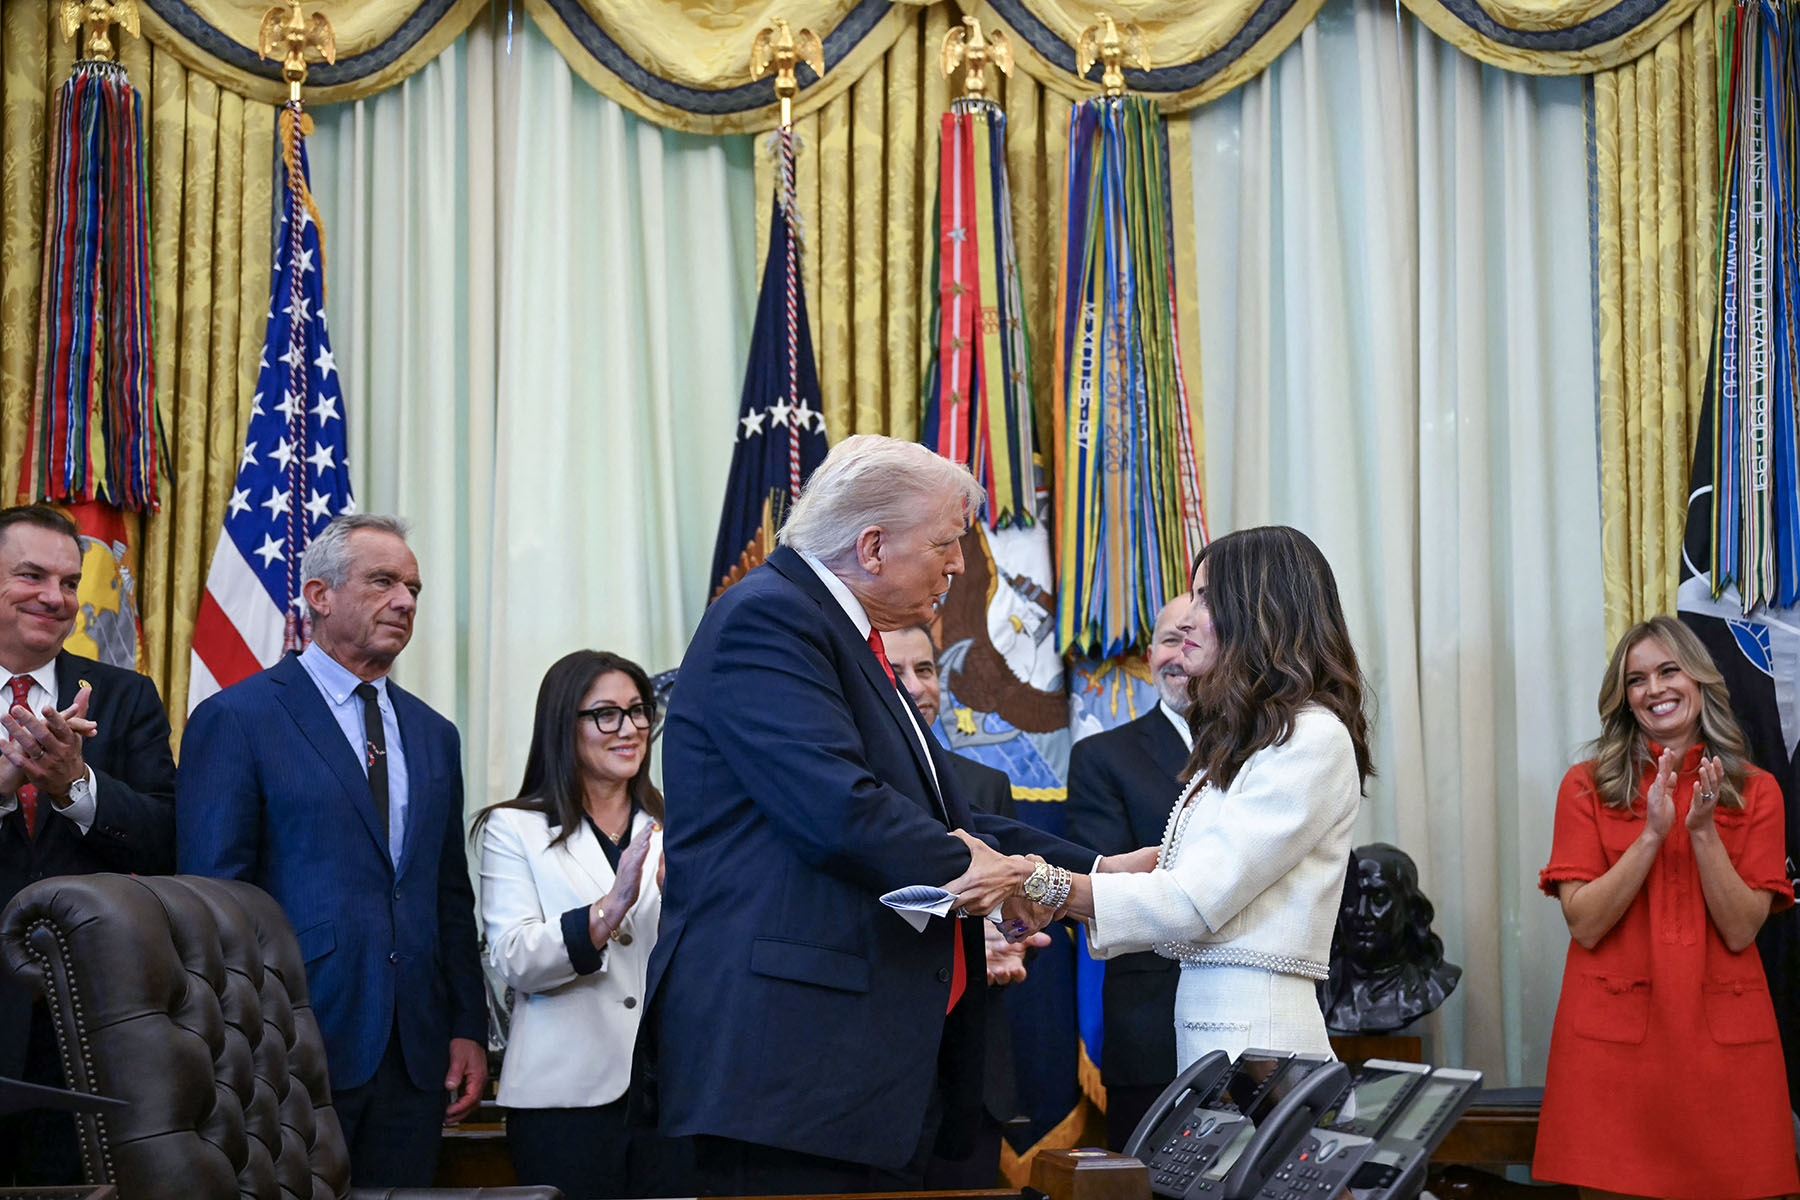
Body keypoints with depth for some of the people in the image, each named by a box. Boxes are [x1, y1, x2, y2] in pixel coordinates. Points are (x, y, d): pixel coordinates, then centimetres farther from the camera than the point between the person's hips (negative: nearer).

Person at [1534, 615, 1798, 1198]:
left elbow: (1741, 931, -3)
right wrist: (1653, 833, -16)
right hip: (1612, 1032, -1)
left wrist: (1703, 830, -15)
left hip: (1722, 1034, 1)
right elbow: (1585, 925, -7)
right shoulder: (1586, 786, 2)